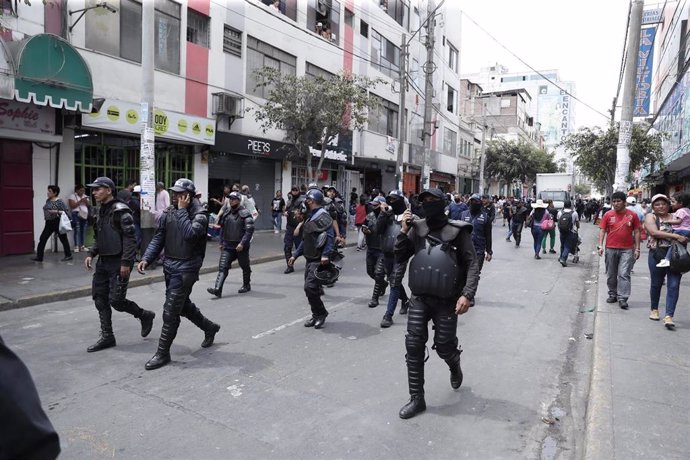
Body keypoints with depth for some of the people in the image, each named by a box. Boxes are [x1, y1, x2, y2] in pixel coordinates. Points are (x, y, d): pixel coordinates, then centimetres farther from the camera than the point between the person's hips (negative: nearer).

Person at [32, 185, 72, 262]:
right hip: (49, 223, 8)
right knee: (42, 238, 4)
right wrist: (45, 216, 10)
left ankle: (68, 255, 13)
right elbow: (46, 210, 24)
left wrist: (56, 211, -22)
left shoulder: (59, 201, -10)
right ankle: (39, 257, 8)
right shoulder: (48, 201, 12)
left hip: (57, 222, -8)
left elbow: (66, 210, -14)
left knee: (63, 238, 2)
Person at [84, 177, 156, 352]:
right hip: (103, 261, 9)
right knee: (100, 298, 9)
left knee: (116, 301, -8)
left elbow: (130, 238, -20)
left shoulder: (120, 211, -15)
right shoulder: (101, 211, 12)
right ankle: (107, 337, 19)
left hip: (118, 262, -9)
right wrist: (91, 254, 10)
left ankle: (145, 315, 18)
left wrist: (125, 262, -24)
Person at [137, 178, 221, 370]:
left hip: (186, 269, -7)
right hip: (169, 266, 7)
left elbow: (190, 234, -30)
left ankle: (163, 353, 10)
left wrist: (182, 210, -22)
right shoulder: (168, 213, 6)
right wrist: (146, 259, -4)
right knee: (183, 305, 21)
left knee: (170, 312, -5)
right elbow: (158, 238, 8)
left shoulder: (199, 214, -12)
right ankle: (209, 328, 44)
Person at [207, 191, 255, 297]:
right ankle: (218, 289, -14)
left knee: (245, 267, 12)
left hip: (241, 246, -5)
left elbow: (250, 230, -17)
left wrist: (242, 243, -23)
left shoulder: (245, 213, -10)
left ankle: (246, 285, 31)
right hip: (228, 246, 5)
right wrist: (221, 242, 18)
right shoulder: (227, 214, 10)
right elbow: (223, 229, 21)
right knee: (223, 267, -8)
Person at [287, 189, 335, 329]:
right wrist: (295, 255, 22)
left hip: (318, 260, -10)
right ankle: (316, 315, 22)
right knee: (309, 288, 11)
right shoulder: (310, 217, 18)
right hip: (310, 259, 10)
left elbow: (330, 236, -23)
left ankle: (321, 313, 3)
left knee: (310, 287, -14)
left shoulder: (322, 216, -13)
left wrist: (325, 254, -34)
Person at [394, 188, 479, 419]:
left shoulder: (457, 231, -6)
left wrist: (467, 294, -17)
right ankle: (417, 398, 13)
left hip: (446, 300, -2)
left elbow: (472, 265, -5)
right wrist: (404, 231, -8)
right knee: (413, 347, 0)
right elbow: (400, 258, 4)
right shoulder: (417, 229, 2)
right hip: (419, 298, 3)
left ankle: (454, 365, 45)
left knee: (444, 347, 7)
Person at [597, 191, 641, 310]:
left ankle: (622, 299, -5)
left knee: (624, 274, -7)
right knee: (611, 274, 12)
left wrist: (637, 248, 1)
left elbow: (636, 232, 4)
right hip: (611, 249, 2)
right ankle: (612, 295, 26)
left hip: (627, 250, -2)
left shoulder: (632, 215, 1)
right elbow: (602, 230, 3)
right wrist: (600, 245, -7)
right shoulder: (607, 215, 2)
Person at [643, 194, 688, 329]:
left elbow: (685, 233, 17)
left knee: (674, 285, -6)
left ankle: (668, 316, -6)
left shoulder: (675, 217, 10)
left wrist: (684, 238, -6)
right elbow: (654, 232, -16)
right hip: (657, 255, -2)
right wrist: (675, 236, -22)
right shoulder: (650, 217, 1)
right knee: (656, 284, 11)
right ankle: (654, 309, 31)